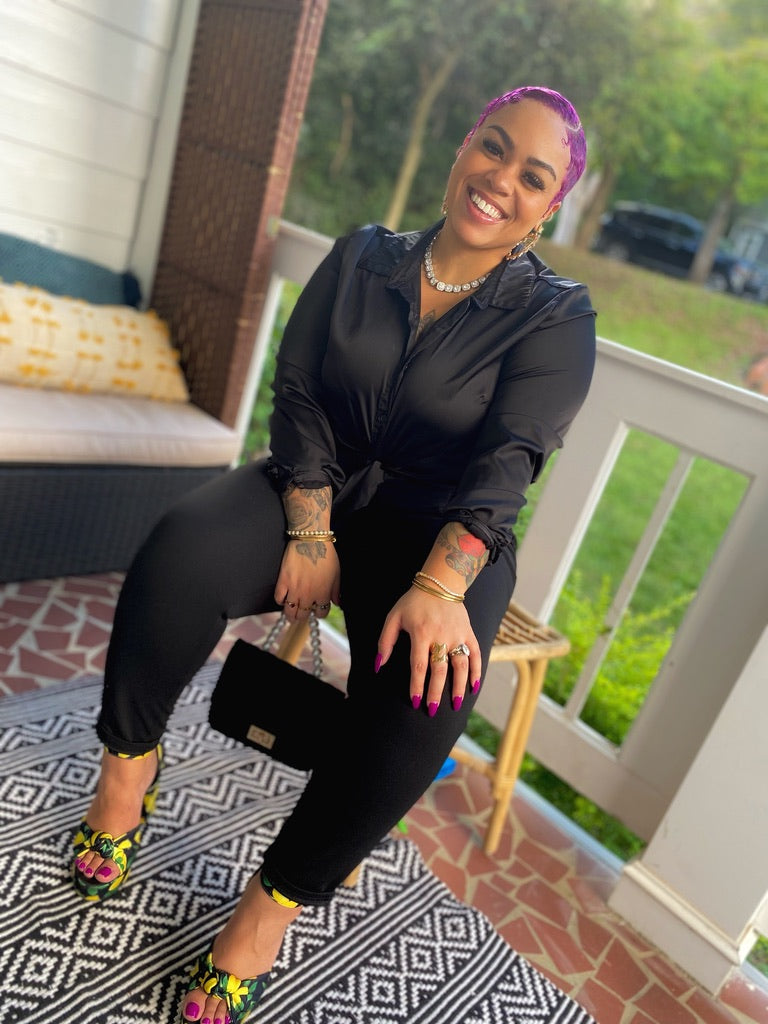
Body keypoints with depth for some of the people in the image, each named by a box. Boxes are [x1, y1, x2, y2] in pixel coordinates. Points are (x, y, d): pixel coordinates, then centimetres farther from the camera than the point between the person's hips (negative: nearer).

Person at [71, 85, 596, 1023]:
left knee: (426, 681, -31)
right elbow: (297, 393, 0)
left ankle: (276, 901, -10)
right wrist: (310, 531, -15)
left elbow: (507, 459, -13)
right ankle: (128, 761, -1)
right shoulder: (361, 258, 7)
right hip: (317, 490, 2)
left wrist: (441, 584, -29)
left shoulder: (555, 316, 0)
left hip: (441, 529, -1)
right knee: (182, 554, -27)